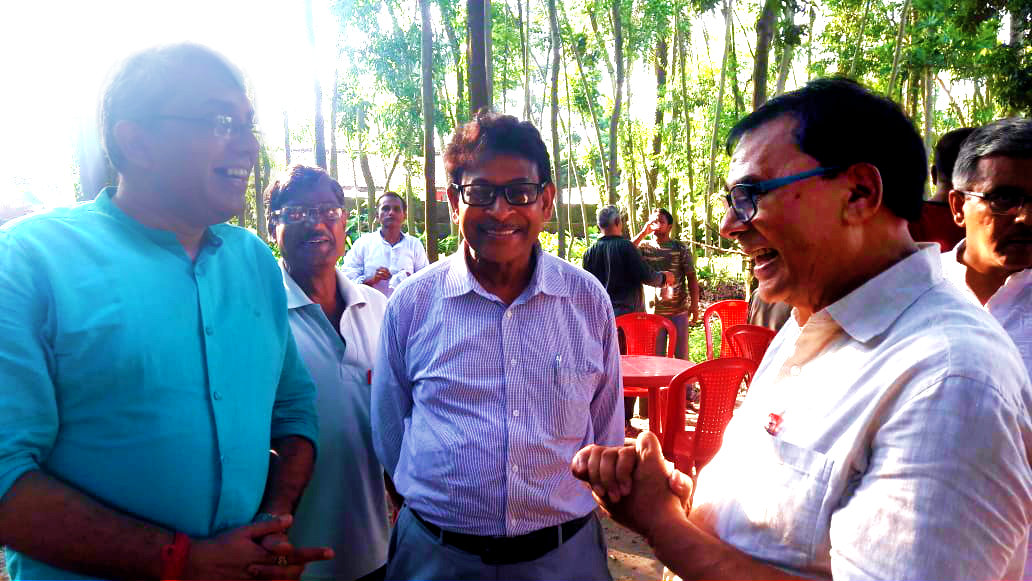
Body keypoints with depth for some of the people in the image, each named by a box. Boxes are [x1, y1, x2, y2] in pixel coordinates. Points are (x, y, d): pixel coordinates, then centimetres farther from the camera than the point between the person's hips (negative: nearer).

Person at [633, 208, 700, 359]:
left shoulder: (681, 248, 1)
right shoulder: (644, 247, 4)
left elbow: (691, 277, -1)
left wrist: (694, 305, -8)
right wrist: (643, 233, -12)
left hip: (678, 310, -1)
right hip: (653, 311, 2)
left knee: (681, 355, 7)